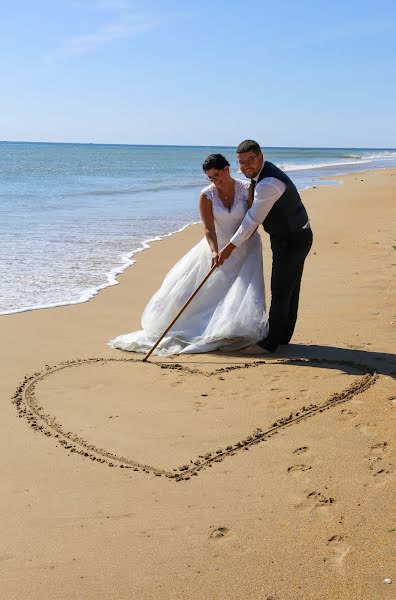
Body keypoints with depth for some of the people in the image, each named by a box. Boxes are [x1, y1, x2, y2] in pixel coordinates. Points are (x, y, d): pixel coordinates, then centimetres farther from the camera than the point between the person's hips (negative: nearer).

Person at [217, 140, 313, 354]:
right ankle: (283, 335, 28)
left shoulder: (268, 184, -28)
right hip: (294, 236, 10)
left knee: (280, 291, -4)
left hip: (291, 240, -10)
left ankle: (270, 342, 3)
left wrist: (229, 248, -16)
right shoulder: (263, 172, 5)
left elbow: (253, 220, -23)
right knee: (289, 288, 17)